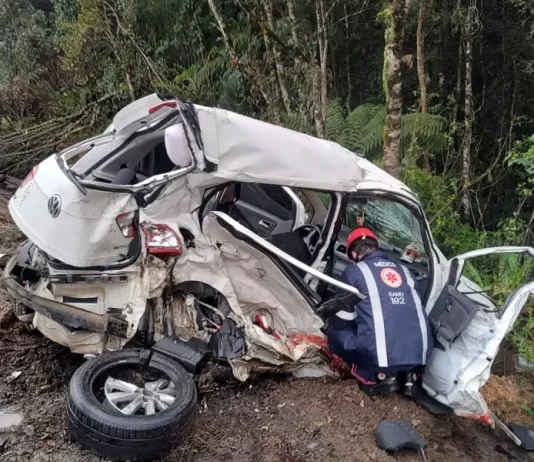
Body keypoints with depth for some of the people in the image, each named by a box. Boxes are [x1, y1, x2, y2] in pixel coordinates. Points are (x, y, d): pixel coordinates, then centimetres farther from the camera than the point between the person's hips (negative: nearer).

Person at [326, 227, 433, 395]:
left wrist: (330, 325, 35)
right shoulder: (403, 269, 20)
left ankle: (378, 378, 3)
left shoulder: (354, 272, 5)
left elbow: (342, 321, 11)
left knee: (336, 333, 19)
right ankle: (408, 373, 12)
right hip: (419, 354, 6)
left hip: (382, 355, -5)